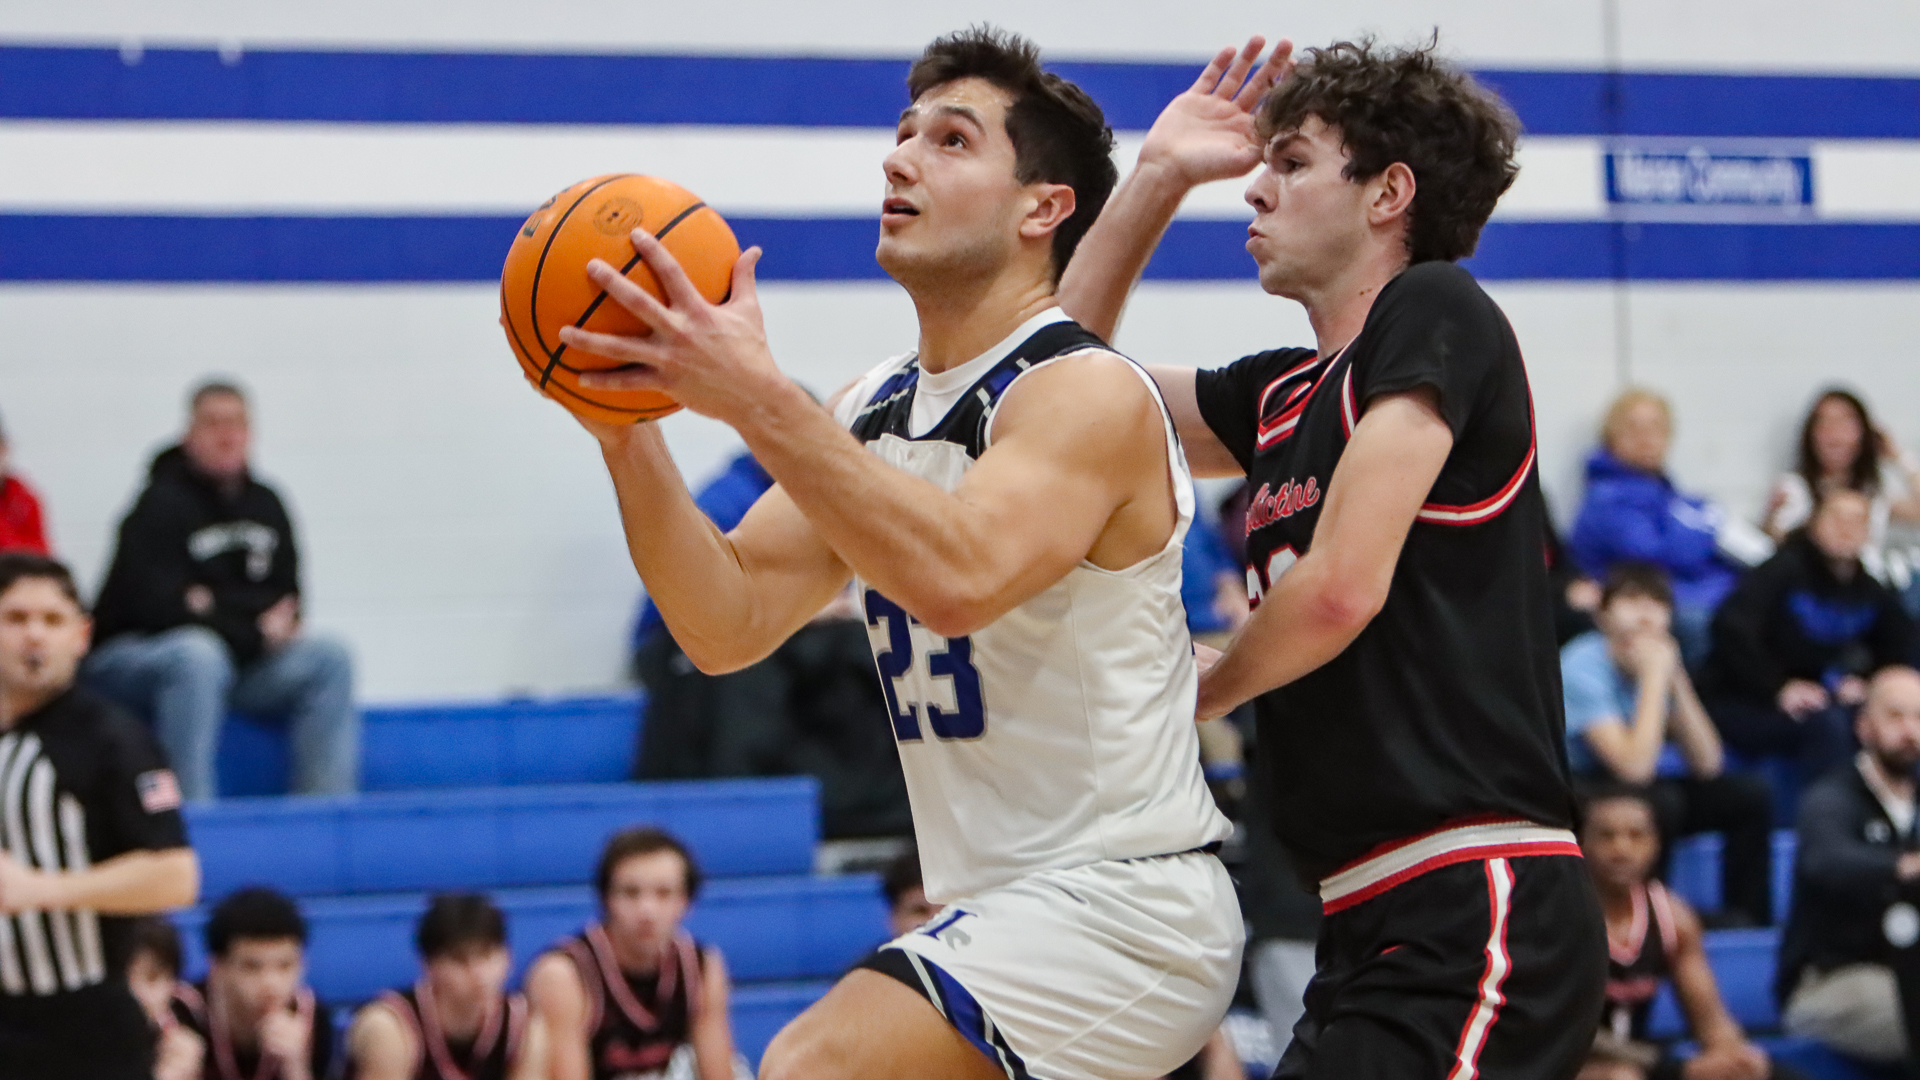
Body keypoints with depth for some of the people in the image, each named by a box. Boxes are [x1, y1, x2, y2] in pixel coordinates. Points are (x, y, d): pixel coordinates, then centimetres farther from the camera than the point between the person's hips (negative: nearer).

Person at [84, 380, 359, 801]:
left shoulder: (265, 505, 9)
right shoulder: (161, 505, -12)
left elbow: (283, 596, 8)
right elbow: (156, 606, -21)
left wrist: (216, 603, -14)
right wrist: (256, 632, -17)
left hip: (235, 656, 7)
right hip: (131, 653, -6)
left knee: (328, 656, -12)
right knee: (198, 656, -39)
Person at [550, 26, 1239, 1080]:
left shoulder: (1090, 395, -14)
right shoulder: (872, 411, 12)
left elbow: (958, 579, -33)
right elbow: (729, 624, 2)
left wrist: (757, 398, -34)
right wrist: (626, 429, -11)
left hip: (1120, 904, -9)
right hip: (1004, 908, 9)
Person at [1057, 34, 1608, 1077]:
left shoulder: (1435, 312, -6)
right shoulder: (1283, 394, 18)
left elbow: (1341, 590, -15)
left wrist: (1200, 690, 5)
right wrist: (1156, 175, 20)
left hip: (1476, 915, -9)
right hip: (1375, 925, 9)